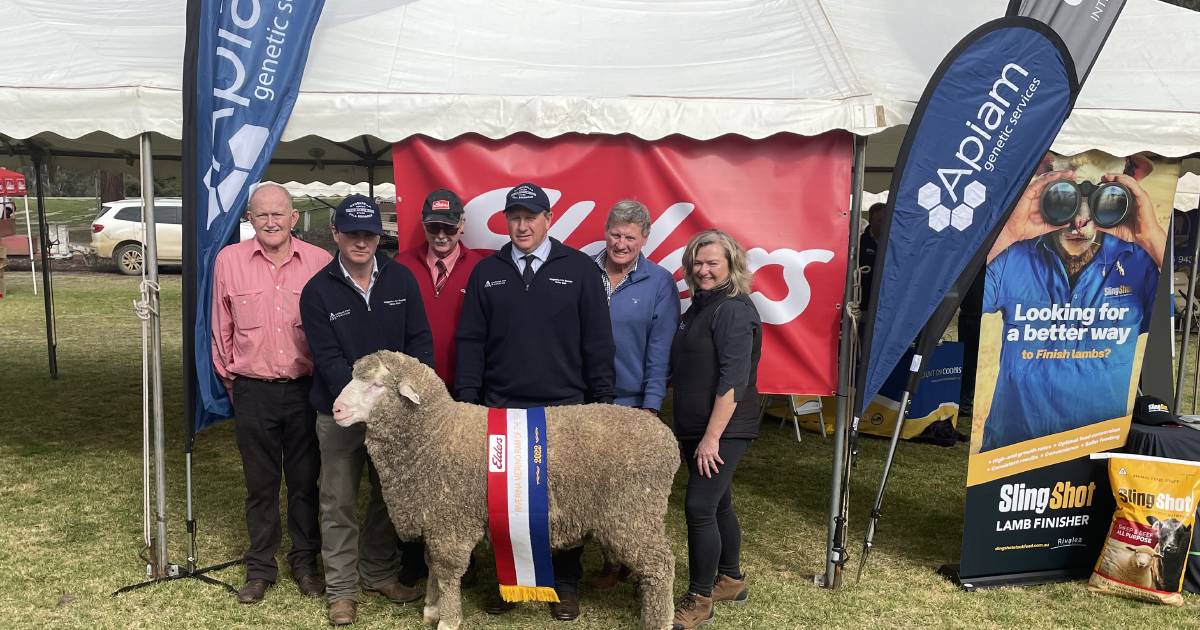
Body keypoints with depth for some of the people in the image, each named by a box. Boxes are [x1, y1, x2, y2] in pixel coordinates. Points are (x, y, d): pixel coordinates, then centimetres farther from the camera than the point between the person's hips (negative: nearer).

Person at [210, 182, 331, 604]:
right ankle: (260, 567, 28)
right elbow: (222, 329, 6)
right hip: (253, 393, 1)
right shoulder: (229, 261, -3)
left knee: (305, 481, 12)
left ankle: (305, 563, 28)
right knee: (260, 484, 13)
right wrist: (229, 379, 10)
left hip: (305, 390, 0)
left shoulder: (320, 262, -6)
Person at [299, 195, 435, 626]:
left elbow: (420, 340, 0)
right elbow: (328, 359, -14)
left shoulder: (401, 279, -1)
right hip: (341, 412, -3)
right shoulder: (317, 291, -9)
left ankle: (380, 573, 34)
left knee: (390, 496, 15)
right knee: (339, 504, 7)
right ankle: (342, 589, 22)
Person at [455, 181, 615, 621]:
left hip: (563, 410, -1)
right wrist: (467, 400, -1)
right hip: (500, 409, 2)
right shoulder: (487, 272, 6)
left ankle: (565, 583, 25)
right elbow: (471, 341, 5)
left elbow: (598, 342, 0)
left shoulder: (579, 269, -1)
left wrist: (601, 401, -1)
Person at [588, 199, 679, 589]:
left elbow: (660, 351, -5)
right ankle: (612, 559, 27)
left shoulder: (660, 284, -4)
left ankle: (622, 560, 28)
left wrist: (650, 407, -9)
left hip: (630, 403, -2)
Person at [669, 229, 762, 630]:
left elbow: (733, 380, -21)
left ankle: (700, 598, 7)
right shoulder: (700, 305, 13)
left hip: (723, 430, -9)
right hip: (696, 428, 9)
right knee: (717, 505, 17)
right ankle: (731, 580, 32)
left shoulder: (733, 311, -15)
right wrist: (687, 432, 20)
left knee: (699, 507, -7)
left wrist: (712, 437, -23)